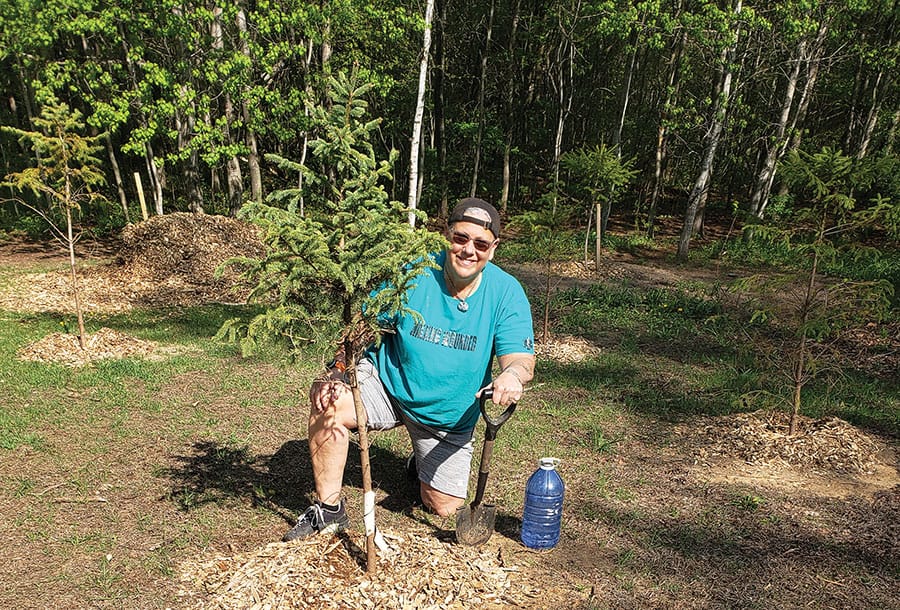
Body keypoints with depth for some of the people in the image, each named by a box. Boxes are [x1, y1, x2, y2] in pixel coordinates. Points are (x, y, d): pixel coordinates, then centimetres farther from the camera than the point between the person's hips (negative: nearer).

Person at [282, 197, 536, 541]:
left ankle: (423, 461, 44)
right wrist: (338, 372, -34)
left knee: (444, 507, 7)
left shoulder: (506, 293, -15)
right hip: (387, 384, -1)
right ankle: (329, 511, -12)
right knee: (326, 399, -31)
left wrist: (512, 375, -47)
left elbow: (521, 357, -22)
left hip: (450, 417, 2)